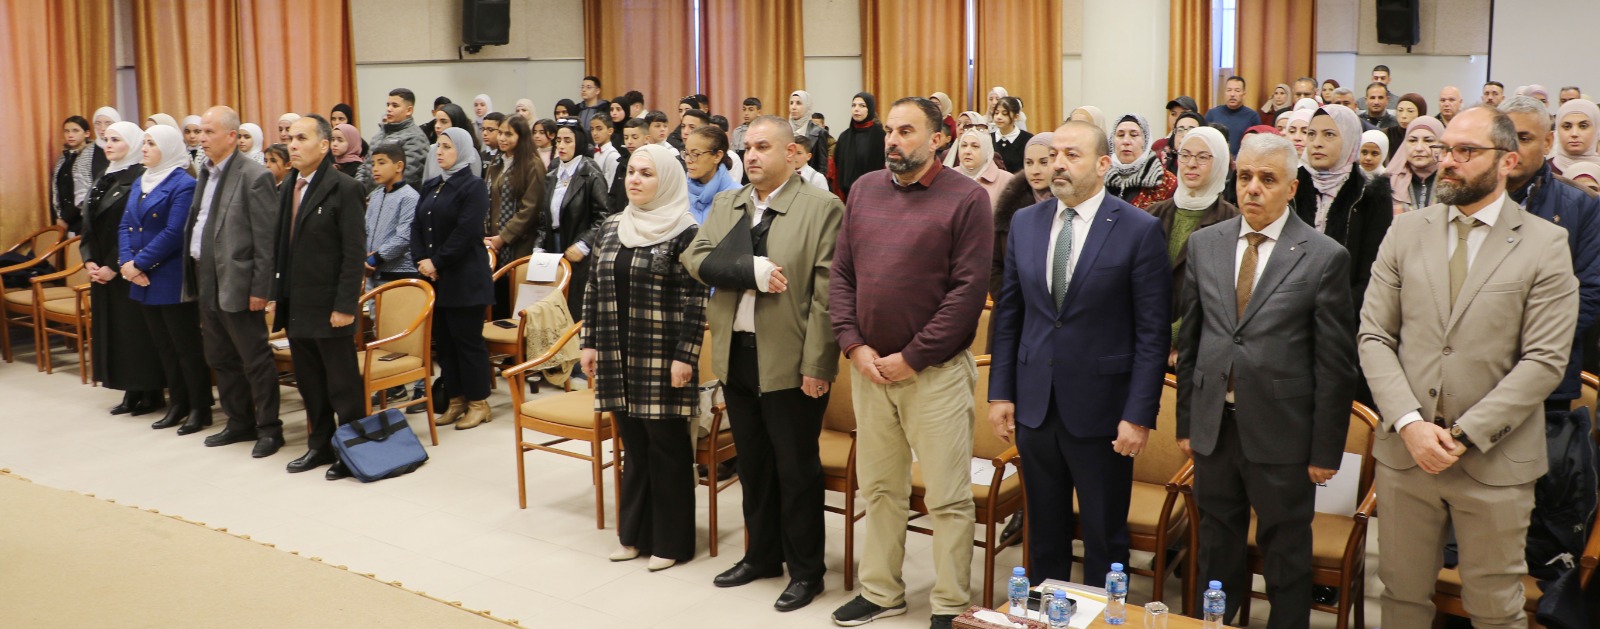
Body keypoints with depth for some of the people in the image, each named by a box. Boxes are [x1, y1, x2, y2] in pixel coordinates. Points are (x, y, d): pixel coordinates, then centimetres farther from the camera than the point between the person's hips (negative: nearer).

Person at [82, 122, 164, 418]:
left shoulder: (141, 178, -12)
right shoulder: (104, 179, 14)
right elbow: (89, 223, 13)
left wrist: (114, 267, -18)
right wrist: (89, 261, 0)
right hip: (101, 270, 8)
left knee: (136, 327, -4)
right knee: (112, 328, 9)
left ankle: (150, 391, 4)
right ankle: (132, 390, 16)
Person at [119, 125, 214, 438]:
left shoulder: (183, 184, -12)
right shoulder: (139, 182, 13)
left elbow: (173, 233, -19)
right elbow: (125, 226, 9)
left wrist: (139, 264, -17)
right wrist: (127, 262, -7)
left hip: (173, 280, -8)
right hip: (144, 281, 8)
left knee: (186, 345, -1)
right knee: (162, 345, 13)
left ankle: (200, 408, 7)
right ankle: (178, 404, 23)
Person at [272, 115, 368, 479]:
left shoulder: (343, 188, -11)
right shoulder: (288, 189, 12)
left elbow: (354, 252, -15)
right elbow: (282, 248, 17)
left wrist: (345, 306, -18)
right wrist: (277, 297, 11)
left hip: (328, 307, -7)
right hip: (296, 308, 7)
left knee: (343, 386, 1)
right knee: (309, 384, 15)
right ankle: (320, 446, 26)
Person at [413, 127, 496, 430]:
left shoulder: (473, 187, -7)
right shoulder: (431, 186, 15)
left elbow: (465, 233, -16)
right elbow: (417, 226, 10)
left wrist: (437, 262, -15)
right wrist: (422, 261, -5)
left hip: (464, 279, -7)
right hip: (435, 279, 7)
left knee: (468, 340, -2)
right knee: (443, 341, 9)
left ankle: (478, 403, 7)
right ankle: (456, 401, 18)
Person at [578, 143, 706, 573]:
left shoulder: (683, 235, -9)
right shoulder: (609, 230, 10)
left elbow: (694, 301, -12)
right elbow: (594, 289, 14)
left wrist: (685, 356, -16)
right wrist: (590, 343, 10)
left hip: (661, 361, -6)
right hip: (619, 358, 6)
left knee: (667, 448, 3)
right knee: (633, 445, 14)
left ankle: (671, 541, 13)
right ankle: (635, 533, 25)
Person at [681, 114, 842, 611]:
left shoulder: (821, 209, -9)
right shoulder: (724, 206, 10)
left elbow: (826, 293, -14)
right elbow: (696, 259, -2)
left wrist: (817, 364, -18)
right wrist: (752, 270, -18)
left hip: (789, 361, -6)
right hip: (735, 356, 6)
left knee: (796, 468, 4)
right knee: (752, 464, 17)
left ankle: (805, 570, 18)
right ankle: (762, 555, 33)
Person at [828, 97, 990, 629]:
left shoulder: (966, 199, -7)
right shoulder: (864, 190, 8)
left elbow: (968, 290, -12)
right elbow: (840, 274, 9)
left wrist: (912, 357, -13)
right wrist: (854, 345, -4)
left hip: (935, 370, -5)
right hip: (869, 366, 5)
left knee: (947, 498, 2)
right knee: (879, 488, 15)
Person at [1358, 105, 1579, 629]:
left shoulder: (1544, 244, -3)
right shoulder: (1406, 232, 5)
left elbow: (1545, 360, -9)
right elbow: (1374, 337, 2)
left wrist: (1465, 436, -15)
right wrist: (1409, 423, -11)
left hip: (1494, 462, -2)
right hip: (1404, 451, 3)